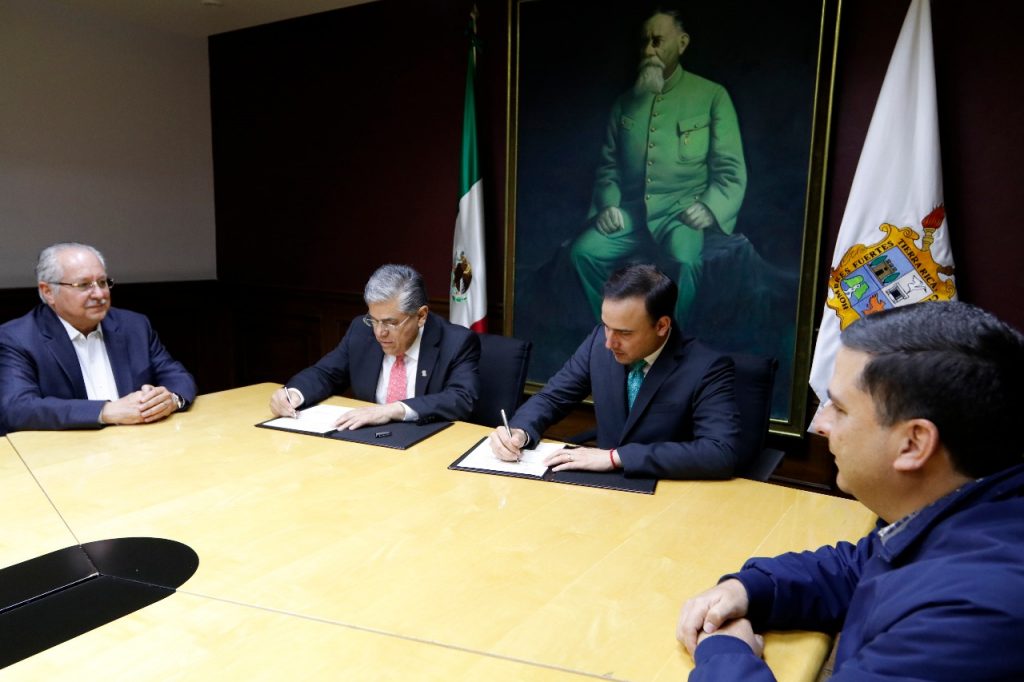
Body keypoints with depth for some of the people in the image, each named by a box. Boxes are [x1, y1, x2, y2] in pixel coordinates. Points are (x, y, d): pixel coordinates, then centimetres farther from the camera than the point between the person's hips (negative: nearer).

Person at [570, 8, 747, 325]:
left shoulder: (712, 96, 3)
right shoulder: (626, 101, 14)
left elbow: (731, 169, 0)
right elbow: (609, 164, 17)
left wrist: (710, 208, -17)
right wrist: (608, 204, -1)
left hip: (682, 212, -4)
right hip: (631, 213, 4)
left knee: (683, 259, -34)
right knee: (582, 251, -20)